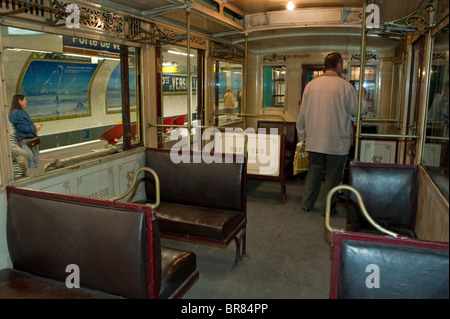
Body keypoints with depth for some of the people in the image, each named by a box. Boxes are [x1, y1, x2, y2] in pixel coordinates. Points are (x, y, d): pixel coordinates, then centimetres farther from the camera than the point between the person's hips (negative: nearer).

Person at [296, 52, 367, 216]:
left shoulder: (311, 84, 3)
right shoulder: (345, 86, -10)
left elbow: (302, 114, 6)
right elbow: (359, 110, -3)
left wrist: (302, 135, 16)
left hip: (314, 140, 4)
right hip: (336, 141, -4)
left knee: (314, 171, 15)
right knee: (333, 175, 8)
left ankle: (307, 204, 23)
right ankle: (329, 208, 18)